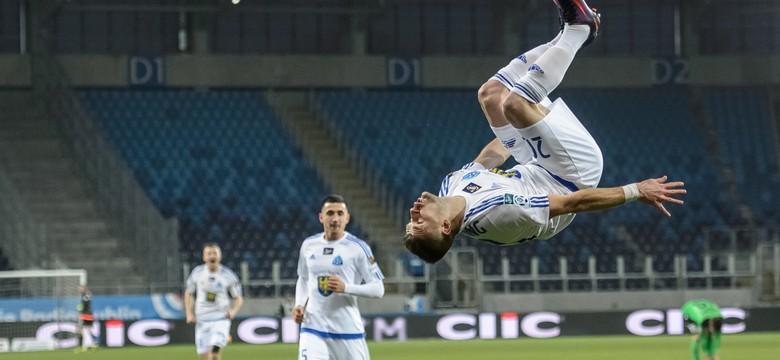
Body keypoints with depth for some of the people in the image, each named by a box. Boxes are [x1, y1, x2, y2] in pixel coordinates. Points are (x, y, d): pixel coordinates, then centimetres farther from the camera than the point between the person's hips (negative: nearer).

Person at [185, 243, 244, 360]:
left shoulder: (228, 275, -5)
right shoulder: (197, 272, 0)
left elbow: (238, 298, 4)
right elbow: (188, 293, 14)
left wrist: (233, 311, -16)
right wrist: (189, 314, 3)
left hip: (221, 318, -2)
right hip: (201, 320, 2)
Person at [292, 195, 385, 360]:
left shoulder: (358, 247, -7)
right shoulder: (309, 245, 6)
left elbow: (378, 289, -8)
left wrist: (346, 287, -23)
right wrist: (299, 305, 4)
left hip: (348, 330, -2)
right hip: (313, 329, 2)